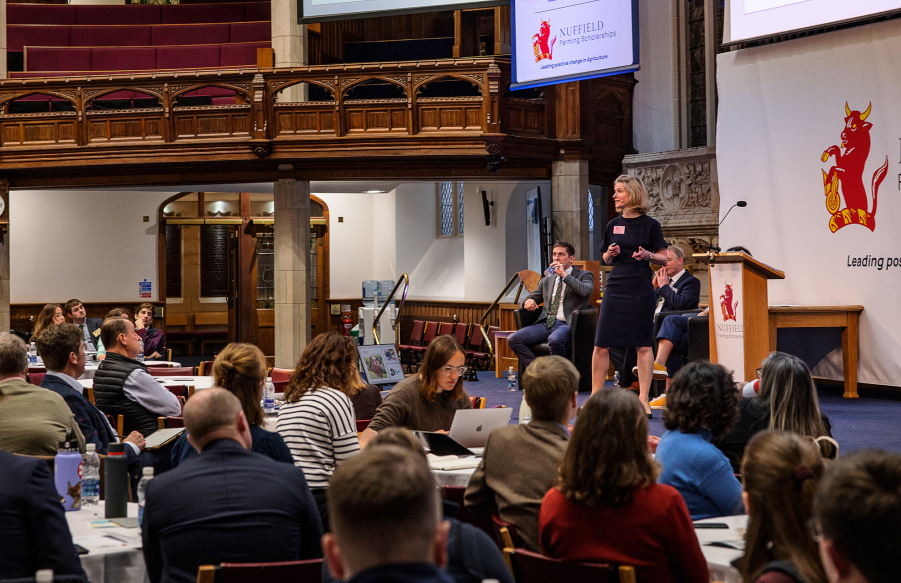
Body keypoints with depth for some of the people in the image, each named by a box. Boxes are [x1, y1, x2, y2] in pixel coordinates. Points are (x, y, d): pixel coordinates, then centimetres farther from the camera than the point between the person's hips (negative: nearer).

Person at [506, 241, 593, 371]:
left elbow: (586, 291, -12)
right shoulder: (547, 280, 25)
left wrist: (564, 274, -11)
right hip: (547, 323, 6)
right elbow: (533, 296, 27)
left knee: (554, 340, -40)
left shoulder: (584, 275, 10)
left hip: (567, 324, -6)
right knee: (513, 339, -17)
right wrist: (528, 302, 1)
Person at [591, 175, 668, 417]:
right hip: (616, 286, 4)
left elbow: (664, 259, 2)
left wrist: (648, 255, -17)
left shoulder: (649, 225, -1)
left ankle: (643, 399, 6)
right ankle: (595, 397, 9)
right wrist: (611, 253, -3)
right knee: (601, 344, 0)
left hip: (640, 287, -4)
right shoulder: (613, 225, 10)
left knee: (643, 344, 0)